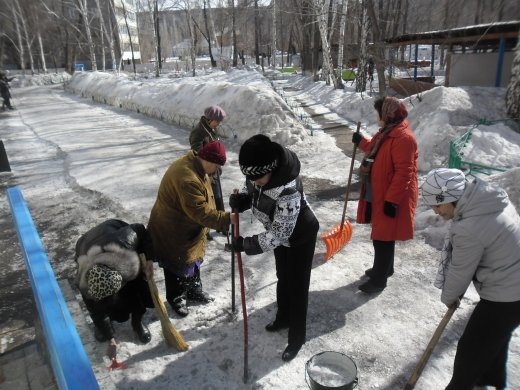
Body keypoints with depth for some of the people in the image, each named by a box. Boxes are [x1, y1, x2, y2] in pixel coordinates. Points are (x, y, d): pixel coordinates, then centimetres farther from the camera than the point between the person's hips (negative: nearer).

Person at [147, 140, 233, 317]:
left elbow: (203, 202, 11)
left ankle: (194, 290, 45)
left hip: (189, 229, 10)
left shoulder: (195, 166, -2)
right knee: (178, 267, 11)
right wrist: (226, 219, -33)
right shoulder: (187, 179, -36)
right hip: (173, 233, -10)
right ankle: (176, 298, 33)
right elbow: (201, 212, -35)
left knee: (193, 261, 24)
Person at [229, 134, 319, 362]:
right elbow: (251, 190, 2)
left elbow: (279, 233, -37)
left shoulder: (288, 190, -43)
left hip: (300, 235, -7)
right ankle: (283, 318, 47)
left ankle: (297, 338, 22)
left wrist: (247, 244, -40)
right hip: (279, 233, 8)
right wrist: (240, 199, -21)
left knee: (297, 285, 4)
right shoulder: (258, 174, -21)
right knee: (282, 278, 24)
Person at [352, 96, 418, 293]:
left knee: (383, 239, -1)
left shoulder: (403, 138, -23)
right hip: (379, 195, 10)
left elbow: (403, 173, -26)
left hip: (390, 199, -10)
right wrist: (361, 142, 32)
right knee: (381, 236, 21)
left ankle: (379, 279, 12)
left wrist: (392, 200, -26)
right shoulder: (386, 132, 10)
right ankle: (384, 268, 38)